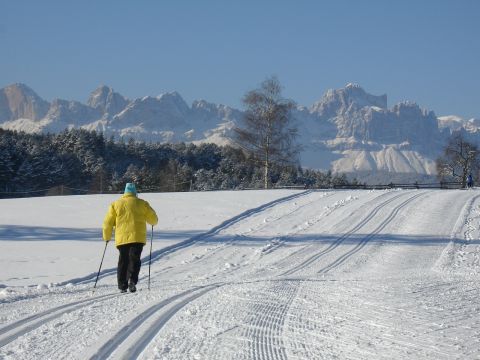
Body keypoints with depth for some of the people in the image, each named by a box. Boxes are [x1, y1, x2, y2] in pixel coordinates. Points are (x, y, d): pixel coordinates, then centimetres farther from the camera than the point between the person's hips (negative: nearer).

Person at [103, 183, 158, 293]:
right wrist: (153, 222, 32)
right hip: (137, 237, -2)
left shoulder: (115, 204, 8)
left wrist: (107, 237, 21)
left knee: (123, 261, 12)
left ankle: (122, 285, 8)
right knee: (134, 259, 0)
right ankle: (132, 280, -21)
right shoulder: (142, 203, 4)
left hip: (121, 238, 2)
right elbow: (153, 219, 7)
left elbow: (107, 223, 7)